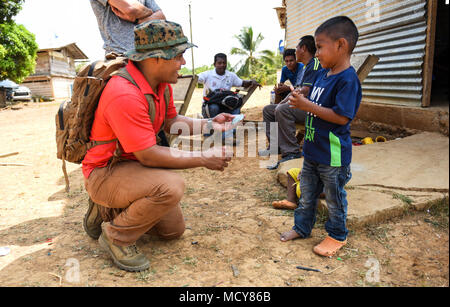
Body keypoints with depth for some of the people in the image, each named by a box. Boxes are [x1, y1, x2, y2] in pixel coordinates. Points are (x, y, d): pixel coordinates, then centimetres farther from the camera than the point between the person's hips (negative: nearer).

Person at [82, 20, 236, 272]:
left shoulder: (162, 83, -2)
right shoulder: (125, 95, -31)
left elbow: (171, 121, 12)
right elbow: (149, 156, -30)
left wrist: (209, 124, -1)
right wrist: (204, 159, -23)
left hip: (134, 166, 9)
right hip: (104, 173, -9)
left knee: (174, 230, 12)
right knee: (171, 186, -35)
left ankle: (109, 210, 23)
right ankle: (117, 236, -10)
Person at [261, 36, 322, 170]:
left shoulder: (315, 64, -12)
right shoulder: (303, 68, 22)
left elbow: (305, 91, -21)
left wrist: (283, 103, -13)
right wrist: (282, 103, 3)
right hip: (298, 106, 11)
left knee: (282, 110, -35)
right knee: (267, 110, 9)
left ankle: (291, 153, -32)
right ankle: (275, 146, 4)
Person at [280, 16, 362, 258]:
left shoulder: (347, 80, -21)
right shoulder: (323, 73, 7)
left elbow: (341, 117, -27)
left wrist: (309, 106, -26)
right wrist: (301, 101, 2)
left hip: (332, 154, -8)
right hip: (312, 148, 9)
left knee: (334, 197, 11)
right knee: (307, 192, 21)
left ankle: (337, 236, 31)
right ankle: (302, 227, 39)